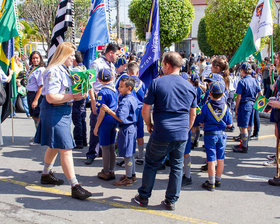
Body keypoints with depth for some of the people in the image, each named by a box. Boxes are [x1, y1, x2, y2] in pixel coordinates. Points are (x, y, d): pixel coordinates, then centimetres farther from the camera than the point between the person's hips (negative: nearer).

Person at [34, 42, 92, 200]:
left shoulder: (65, 70, 13)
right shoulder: (54, 72, -18)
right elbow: (51, 97, -24)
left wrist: (78, 94, 8)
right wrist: (73, 96, -24)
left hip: (64, 111, 10)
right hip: (55, 112, -10)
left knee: (54, 146, 22)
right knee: (66, 149, -10)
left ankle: (46, 175, 39)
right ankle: (75, 187, -7)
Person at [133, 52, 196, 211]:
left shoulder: (157, 83, -6)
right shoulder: (190, 87, 7)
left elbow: (145, 110, -5)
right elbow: (193, 115, 14)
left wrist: (149, 125, 12)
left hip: (161, 135, -3)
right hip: (182, 136, 3)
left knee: (151, 165, 13)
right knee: (177, 167, 14)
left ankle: (144, 197, 24)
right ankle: (171, 201, 22)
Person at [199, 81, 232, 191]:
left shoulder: (206, 107, -11)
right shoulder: (226, 107, -3)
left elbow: (201, 122, -3)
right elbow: (229, 124, 2)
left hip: (210, 135, -3)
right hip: (222, 134, 3)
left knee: (211, 159, 2)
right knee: (220, 159, 13)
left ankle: (211, 183, 9)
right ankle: (218, 180, 26)